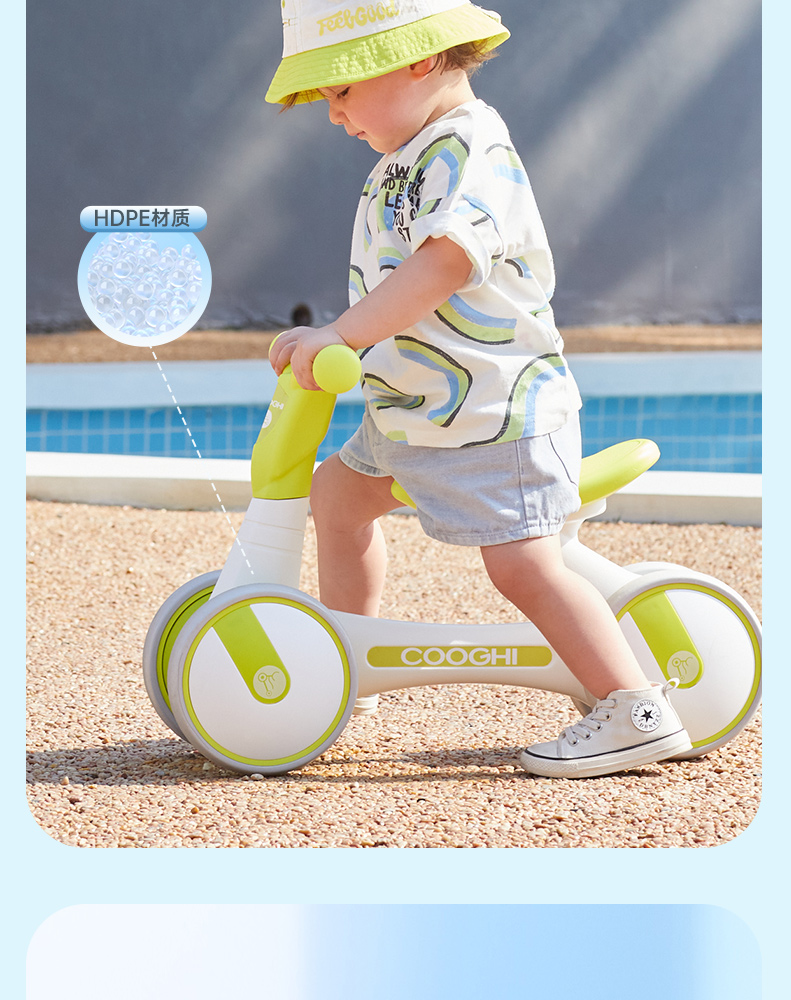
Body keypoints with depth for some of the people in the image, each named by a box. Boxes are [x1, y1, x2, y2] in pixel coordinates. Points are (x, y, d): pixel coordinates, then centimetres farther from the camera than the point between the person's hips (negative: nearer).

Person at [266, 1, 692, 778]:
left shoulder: (472, 152, -21)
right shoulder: (413, 157, 11)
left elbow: (446, 261, -38)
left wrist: (341, 335, -41)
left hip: (497, 413, -11)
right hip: (413, 408, 11)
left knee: (522, 564, -16)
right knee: (336, 492, 20)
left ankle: (638, 713, -12)